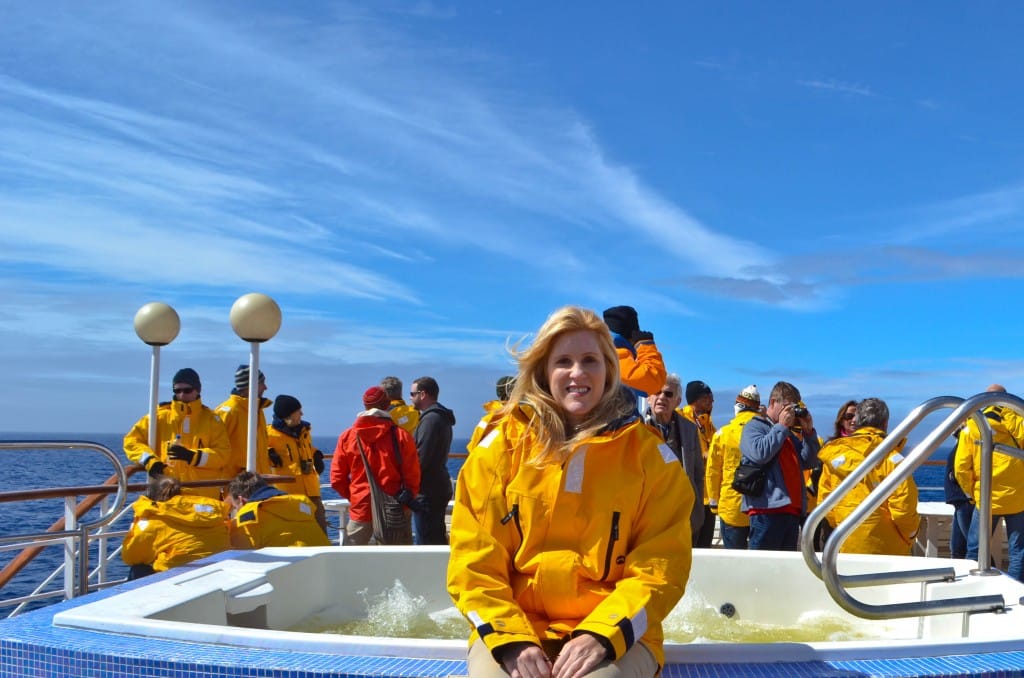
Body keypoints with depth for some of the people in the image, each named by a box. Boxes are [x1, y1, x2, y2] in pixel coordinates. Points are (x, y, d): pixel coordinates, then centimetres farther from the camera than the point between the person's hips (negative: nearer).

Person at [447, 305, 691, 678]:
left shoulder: (650, 454, 3)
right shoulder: (501, 445, 4)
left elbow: (661, 564, -1)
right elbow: (475, 560, 2)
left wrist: (602, 636, -15)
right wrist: (511, 642, -12)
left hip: (615, 633, 0)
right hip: (512, 628, 1)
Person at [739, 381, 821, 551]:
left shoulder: (790, 435, 26)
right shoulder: (754, 426, 3)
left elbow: (809, 461, 18)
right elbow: (759, 453, -17)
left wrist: (808, 432, 7)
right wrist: (781, 426, -8)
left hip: (792, 510, 8)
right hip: (766, 509, -8)